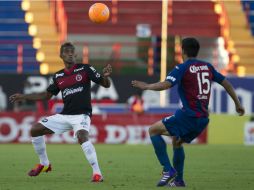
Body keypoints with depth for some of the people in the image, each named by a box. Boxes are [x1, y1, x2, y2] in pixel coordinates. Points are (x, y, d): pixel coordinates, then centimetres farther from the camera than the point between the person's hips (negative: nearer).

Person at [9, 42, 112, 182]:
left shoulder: (85, 69, -3)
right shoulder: (58, 76, 10)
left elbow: (106, 84, -4)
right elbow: (47, 95, 20)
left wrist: (105, 76, -28)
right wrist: (23, 97, 17)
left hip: (81, 114, -6)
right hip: (64, 115, 6)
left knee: (82, 136, -35)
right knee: (35, 130, 2)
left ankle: (97, 173, -31)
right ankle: (44, 164, 20)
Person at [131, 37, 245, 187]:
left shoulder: (182, 68, -7)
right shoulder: (207, 67, 13)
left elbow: (165, 85, -21)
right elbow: (226, 83, 17)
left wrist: (146, 86, -7)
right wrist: (238, 104, 27)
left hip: (188, 115, -7)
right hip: (203, 118, 7)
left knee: (153, 130, 2)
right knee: (177, 141, 28)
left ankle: (168, 170, -7)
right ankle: (178, 180, 27)